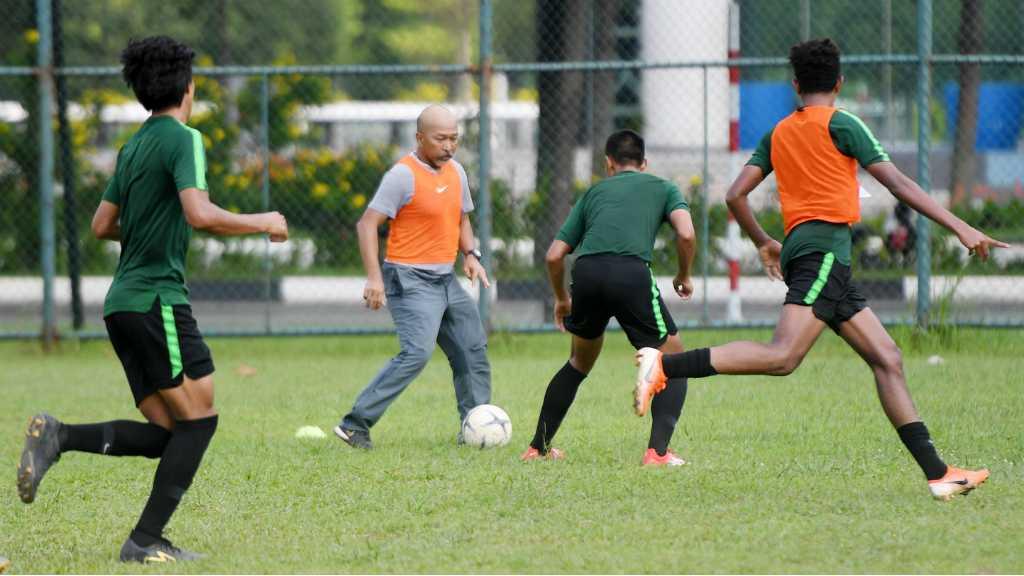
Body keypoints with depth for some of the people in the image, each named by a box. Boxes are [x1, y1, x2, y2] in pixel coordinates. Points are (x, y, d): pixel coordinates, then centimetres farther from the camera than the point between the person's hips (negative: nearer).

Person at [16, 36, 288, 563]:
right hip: (157, 298, -9)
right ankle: (146, 541, -7)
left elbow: (102, 225, 22)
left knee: (164, 434, 8)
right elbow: (200, 214, -23)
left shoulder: (133, 147, 17)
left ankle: (57, 437, -6)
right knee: (199, 418, -4)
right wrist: (262, 223, -9)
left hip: (124, 302, 9)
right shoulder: (183, 140, -9)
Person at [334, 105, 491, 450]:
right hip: (411, 281, -9)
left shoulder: (456, 172, 12)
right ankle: (356, 424, -20)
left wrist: (470, 255, 7)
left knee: (473, 352, 11)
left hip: (447, 280, 9)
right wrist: (374, 277, -23)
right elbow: (368, 223, -15)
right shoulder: (404, 175, -13)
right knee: (417, 353, -23)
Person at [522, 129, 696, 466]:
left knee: (580, 362, 28)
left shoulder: (595, 192, 30)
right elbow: (686, 233, 3)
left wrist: (561, 298, 43)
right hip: (632, 272, -3)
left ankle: (538, 447, 30)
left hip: (587, 273, 3)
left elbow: (554, 255, 26)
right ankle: (657, 451, -5)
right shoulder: (662, 188, 23)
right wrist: (684, 276, 21)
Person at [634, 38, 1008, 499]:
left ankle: (938, 475, 1)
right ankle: (664, 365, -29)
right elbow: (897, 184, -5)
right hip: (824, 248, -9)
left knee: (887, 359, 6)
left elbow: (736, 195, 15)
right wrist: (960, 228, -4)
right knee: (782, 357, -22)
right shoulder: (840, 124, 1)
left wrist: (764, 243, 31)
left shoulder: (778, 134, 19)